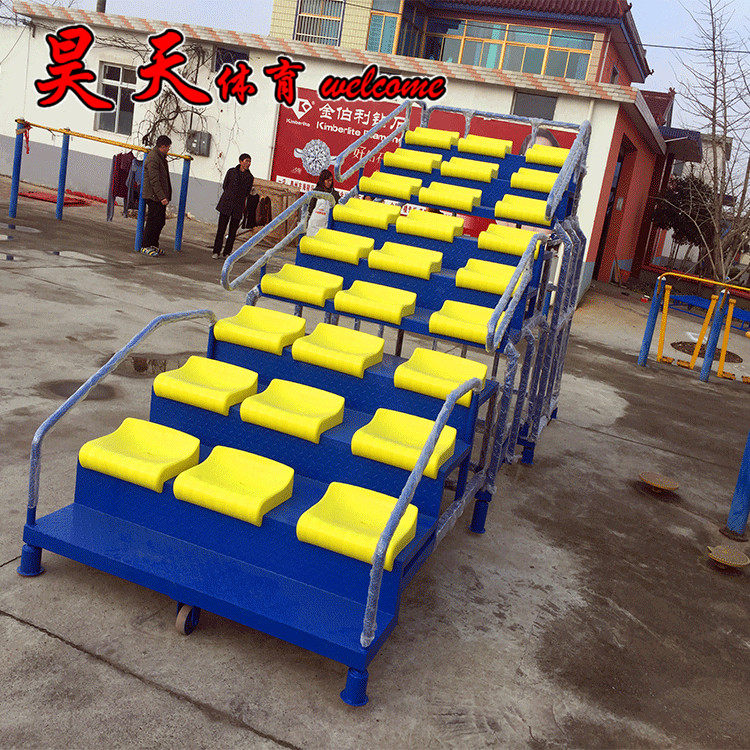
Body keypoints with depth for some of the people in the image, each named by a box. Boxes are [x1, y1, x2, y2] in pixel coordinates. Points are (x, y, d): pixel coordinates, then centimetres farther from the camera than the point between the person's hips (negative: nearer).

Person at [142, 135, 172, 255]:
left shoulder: (160, 157, 16)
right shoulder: (153, 159, -17)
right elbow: (154, 180, -22)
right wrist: (162, 197, -25)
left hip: (160, 197, 10)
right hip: (154, 197, -10)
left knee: (161, 221, 12)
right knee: (153, 222, -5)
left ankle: (154, 245, 21)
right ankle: (146, 246, 3)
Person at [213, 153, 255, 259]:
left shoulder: (250, 177, 5)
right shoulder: (231, 172, 2)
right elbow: (224, 186, 10)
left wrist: (239, 198, 8)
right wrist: (230, 196, 9)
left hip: (238, 207, 1)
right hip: (226, 204, -1)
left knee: (233, 231, 2)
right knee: (221, 228, -2)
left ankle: (227, 252, 13)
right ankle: (216, 251, 6)